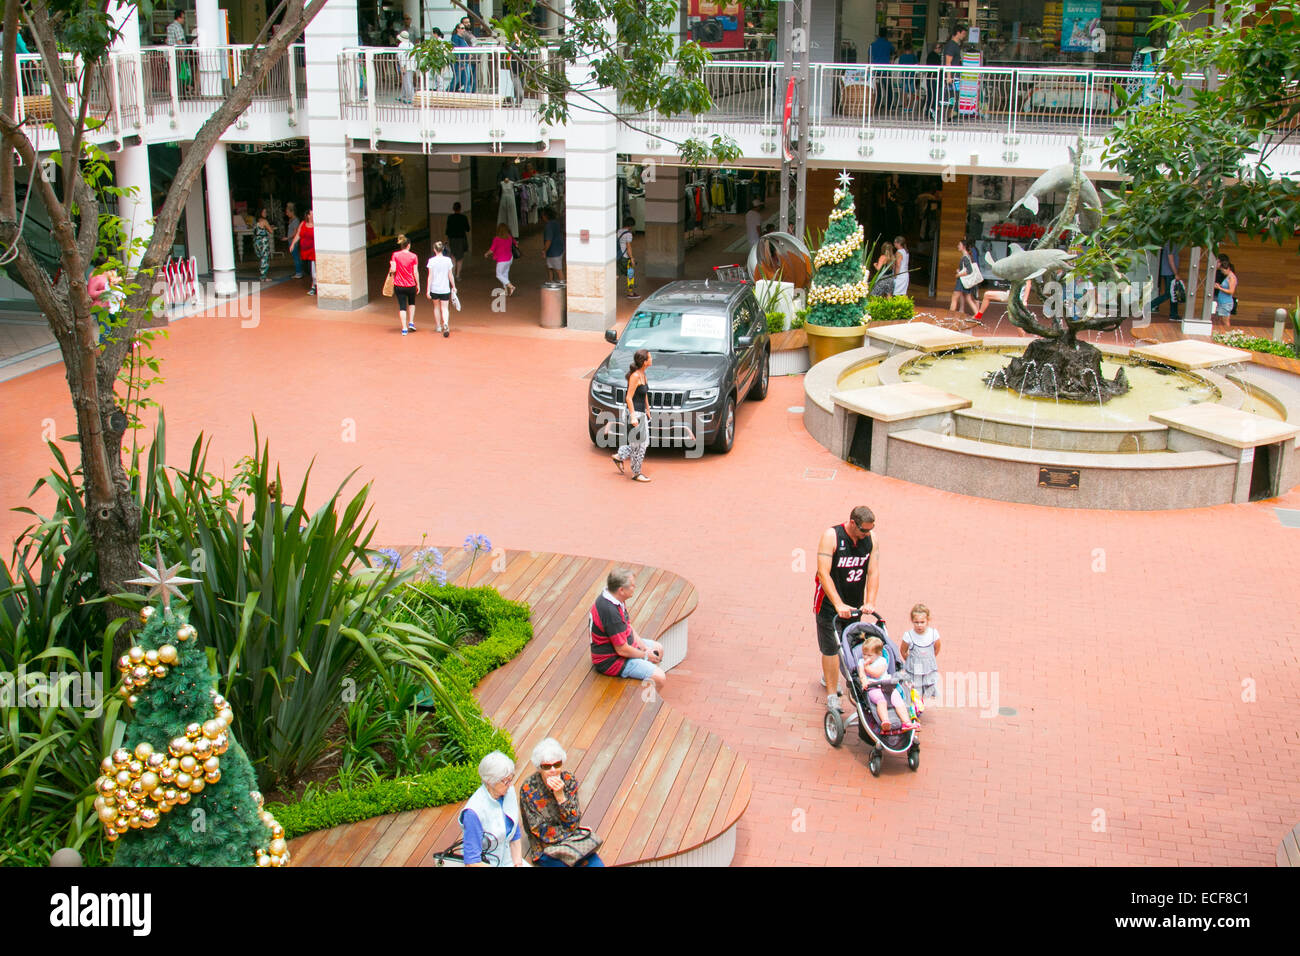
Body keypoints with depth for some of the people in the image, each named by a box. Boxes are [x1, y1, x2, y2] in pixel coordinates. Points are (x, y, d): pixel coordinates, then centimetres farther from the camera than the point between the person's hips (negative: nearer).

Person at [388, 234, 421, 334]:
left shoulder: (395, 255, -5)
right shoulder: (413, 256, -6)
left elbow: (393, 270, -12)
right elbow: (415, 272, -6)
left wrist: (390, 271, 11)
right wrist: (418, 285, 2)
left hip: (399, 285, 0)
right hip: (411, 284, 0)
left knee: (402, 306, 4)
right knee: (412, 303, 25)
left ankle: (404, 328, -1)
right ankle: (411, 322, 16)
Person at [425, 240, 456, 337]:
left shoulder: (431, 260, -7)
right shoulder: (448, 260, -3)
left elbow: (430, 276, -8)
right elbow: (450, 275, 1)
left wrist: (428, 290, -4)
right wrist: (454, 287, 14)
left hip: (434, 288, 0)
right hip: (445, 289, 0)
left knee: (436, 307, 19)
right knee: (445, 308, 1)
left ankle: (438, 326, 29)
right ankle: (445, 324, -25)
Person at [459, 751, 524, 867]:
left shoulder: (509, 792, -1)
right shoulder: (473, 812, -21)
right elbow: (472, 862, -18)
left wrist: (518, 863, -3)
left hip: (509, 860, 6)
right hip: (486, 863, -6)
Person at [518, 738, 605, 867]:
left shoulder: (569, 780, -6)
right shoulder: (528, 790, -16)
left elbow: (572, 823, -8)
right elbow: (541, 832, -11)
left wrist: (560, 795, -21)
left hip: (573, 839, 3)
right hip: (546, 847, -3)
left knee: (597, 864, -17)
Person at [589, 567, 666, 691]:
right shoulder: (611, 612, -34)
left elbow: (627, 624, 13)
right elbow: (622, 650, -26)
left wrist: (641, 644, 2)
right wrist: (645, 655, -10)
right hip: (611, 660, -11)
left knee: (658, 648, 25)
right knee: (659, 678, -18)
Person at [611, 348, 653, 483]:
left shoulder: (642, 374, 8)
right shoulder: (635, 376, -19)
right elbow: (629, 398, -19)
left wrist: (648, 410, 24)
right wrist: (633, 417, -23)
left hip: (641, 413, 9)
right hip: (635, 413, -9)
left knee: (643, 442, 16)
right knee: (639, 444, 1)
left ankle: (619, 456, 29)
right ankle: (636, 473, 14)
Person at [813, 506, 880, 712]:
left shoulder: (871, 539, -6)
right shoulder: (831, 536, -20)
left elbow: (873, 572, -8)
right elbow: (823, 573, -25)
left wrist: (869, 602, -21)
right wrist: (838, 604, -33)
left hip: (854, 602, 5)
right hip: (830, 601, -5)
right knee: (831, 647, -4)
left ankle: (828, 677, 42)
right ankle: (832, 694, 5)